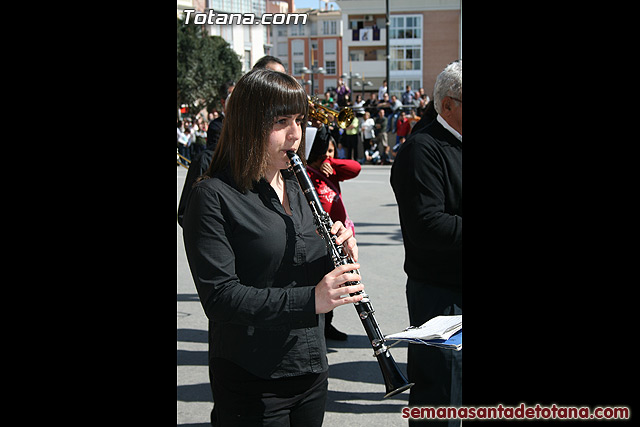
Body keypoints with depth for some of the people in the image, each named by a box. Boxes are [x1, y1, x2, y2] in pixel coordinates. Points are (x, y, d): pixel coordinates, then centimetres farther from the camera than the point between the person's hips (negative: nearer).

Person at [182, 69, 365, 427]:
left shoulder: (298, 189, 10)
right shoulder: (212, 198, -13)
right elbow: (219, 296, -21)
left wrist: (343, 253, -8)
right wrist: (309, 300, -29)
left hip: (312, 368, 7)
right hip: (252, 381, -7)